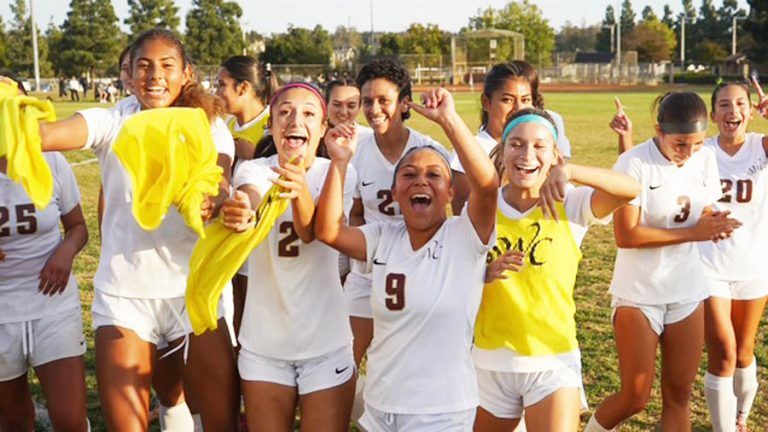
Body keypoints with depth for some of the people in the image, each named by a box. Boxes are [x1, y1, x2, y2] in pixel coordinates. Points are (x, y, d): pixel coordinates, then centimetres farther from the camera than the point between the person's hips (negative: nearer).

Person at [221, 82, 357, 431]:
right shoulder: (254, 170, -4)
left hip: (326, 342, -1)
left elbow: (311, 230, -25)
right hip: (263, 341, 1)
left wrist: (300, 190, -47)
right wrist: (237, 214, -52)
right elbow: (252, 211, -28)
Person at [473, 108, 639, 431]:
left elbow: (631, 189, -26)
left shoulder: (570, 205, -7)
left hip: (554, 361, -2)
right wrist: (487, 274, -21)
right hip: (491, 361, 3)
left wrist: (570, 172, -41)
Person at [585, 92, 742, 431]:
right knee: (635, 397, -1)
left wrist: (714, 224, -14)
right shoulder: (635, 163, -17)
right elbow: (626, 235, -20)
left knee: (679, 394, 10)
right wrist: (694, 232, -22)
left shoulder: (705, 159, 1)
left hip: (687, 291, 5)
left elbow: (703, 216, 10)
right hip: (639, 292, -5)